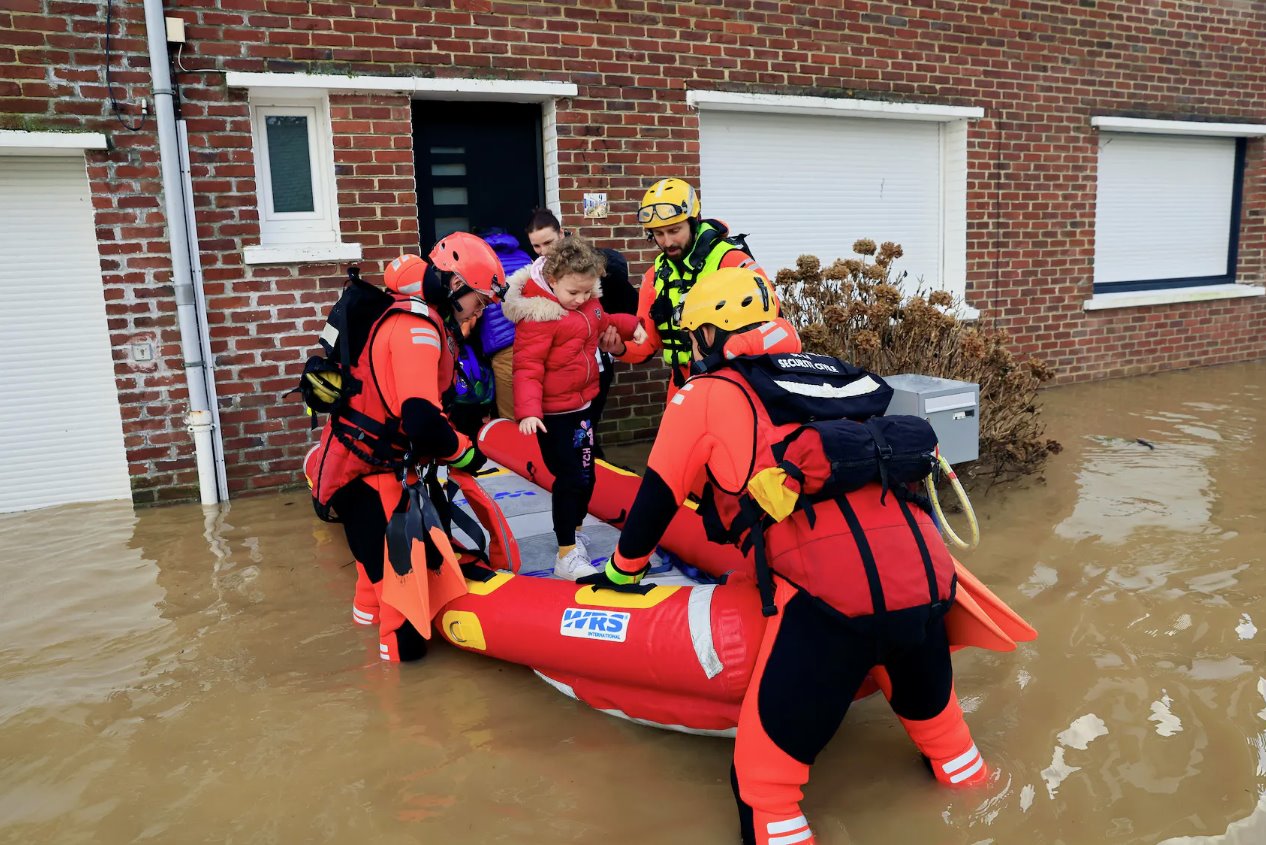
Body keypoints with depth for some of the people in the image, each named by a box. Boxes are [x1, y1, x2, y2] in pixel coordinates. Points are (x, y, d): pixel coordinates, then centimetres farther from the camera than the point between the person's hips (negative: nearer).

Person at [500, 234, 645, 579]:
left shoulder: (586, 302, 2)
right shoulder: (537, 315, -23)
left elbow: (601, 322, 24)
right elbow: (528, 367, -25)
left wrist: (630, 325, 8)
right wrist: (528, 410, -35)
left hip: (582, 404, 8)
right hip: (553, 413, -8)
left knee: (585, 475, 18)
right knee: (571, 477, -7)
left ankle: (573, 531, 40)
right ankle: (567, 555, 4)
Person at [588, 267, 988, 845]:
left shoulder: (705, 396, 10)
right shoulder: (824, 373, 26)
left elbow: (657, 498, 18)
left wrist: (622, 569, 35)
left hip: (836, 593, -7)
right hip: (929, 578, 7)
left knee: (764, 773, 7)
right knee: (928, 705, 34)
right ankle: (963, 775, 54)